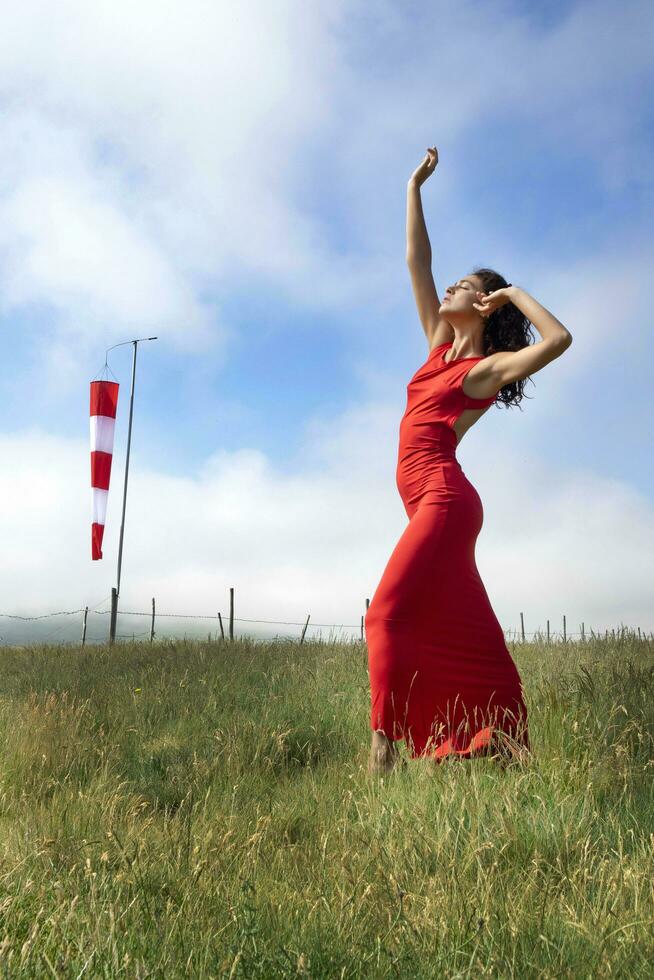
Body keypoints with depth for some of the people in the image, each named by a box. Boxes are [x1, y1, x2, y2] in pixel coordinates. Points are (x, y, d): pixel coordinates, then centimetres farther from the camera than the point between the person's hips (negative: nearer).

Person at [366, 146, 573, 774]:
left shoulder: (489, 365, -1)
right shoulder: (442, 345, 19)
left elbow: (559, 339, -19)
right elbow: (417, 263, 21)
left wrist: (516, 292, -4)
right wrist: (414, 189, 25)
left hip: (444, 498, -8)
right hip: (436, 503, 8)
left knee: (390, 614, -18)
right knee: (463, 635, 7)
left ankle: (386, 747, -18)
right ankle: (505, 747, 13)